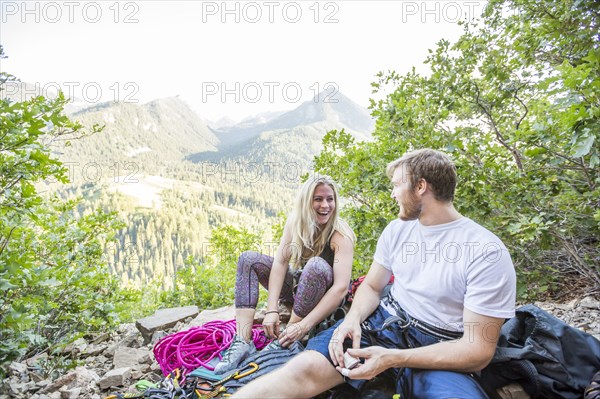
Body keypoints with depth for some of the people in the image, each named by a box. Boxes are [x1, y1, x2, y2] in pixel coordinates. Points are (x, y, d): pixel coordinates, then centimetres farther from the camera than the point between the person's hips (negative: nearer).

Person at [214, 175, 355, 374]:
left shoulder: (340, 234, -24)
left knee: (316, 265, -37)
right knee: (248, 259, -10)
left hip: (325, 298, -4)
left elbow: (341, 287, -33)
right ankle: (243, 341, -22)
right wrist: (272, 310, -30)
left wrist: (304, 326, -38)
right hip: (298, 284, 5)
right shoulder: (295, 222, -11)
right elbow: (280, 262, -18)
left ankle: (284, 342, -24)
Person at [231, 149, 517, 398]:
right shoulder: (397, 229, 4)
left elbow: (478, 350, -15)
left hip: (439, 348, -3)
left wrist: (392, 358, -25)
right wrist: (353, 319, -12)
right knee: (307, 367, -22)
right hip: (383, 322, 4)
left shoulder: (487, 253, -15)